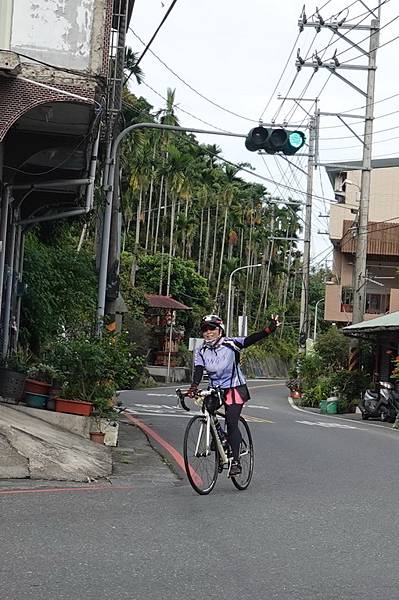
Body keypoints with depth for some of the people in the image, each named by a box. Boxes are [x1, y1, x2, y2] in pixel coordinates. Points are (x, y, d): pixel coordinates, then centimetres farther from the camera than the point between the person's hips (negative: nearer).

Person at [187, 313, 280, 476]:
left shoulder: (230, 344, -11)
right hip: (215, 389, 4)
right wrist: (193, 387, -32)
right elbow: (198, 371, -13)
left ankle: (236, 461, -8)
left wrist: (269, 329, -36)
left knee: (232, 423, -13)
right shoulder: (201, 352, -1)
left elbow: (250, 340, -21)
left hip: (235, 388, -4)